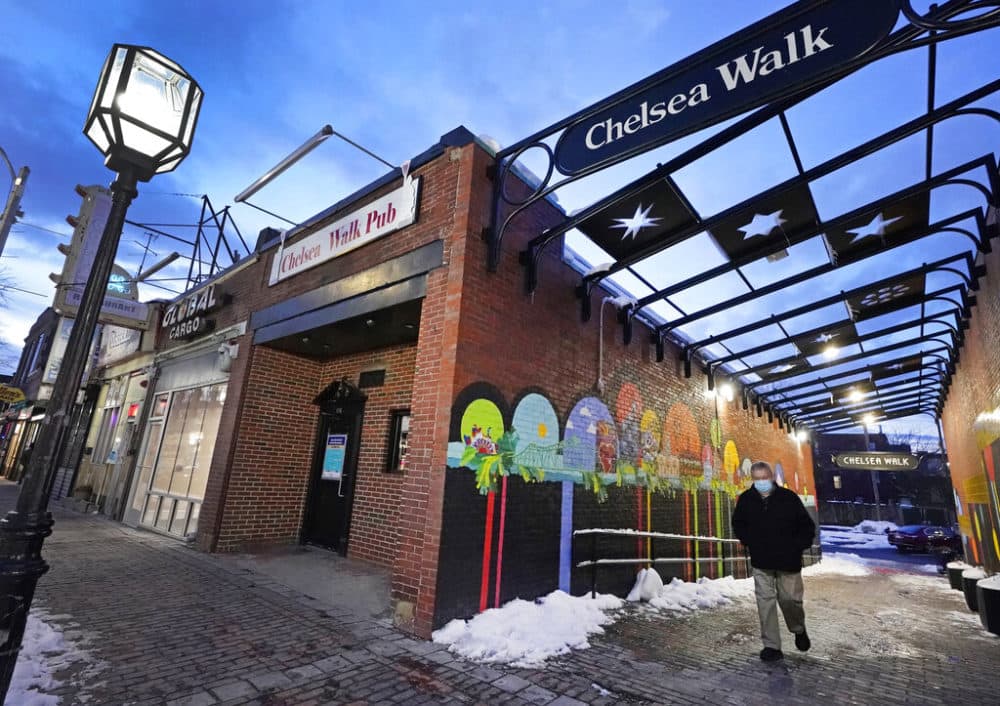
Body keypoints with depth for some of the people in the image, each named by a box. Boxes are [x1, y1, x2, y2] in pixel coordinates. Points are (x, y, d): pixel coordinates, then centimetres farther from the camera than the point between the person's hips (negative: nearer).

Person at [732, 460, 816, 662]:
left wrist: (798, 546, -6)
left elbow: (807, 526, 3)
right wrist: (748, 541, 1)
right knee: (766, 602, 1)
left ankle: (799, 630, 39)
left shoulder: (788, 497, -8)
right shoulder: (746, 499, -3)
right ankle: (771, 646, 11)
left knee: (790, 599, 6)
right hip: (761, 562, 1)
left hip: (788, 561, -1)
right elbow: (738, 524, 14)